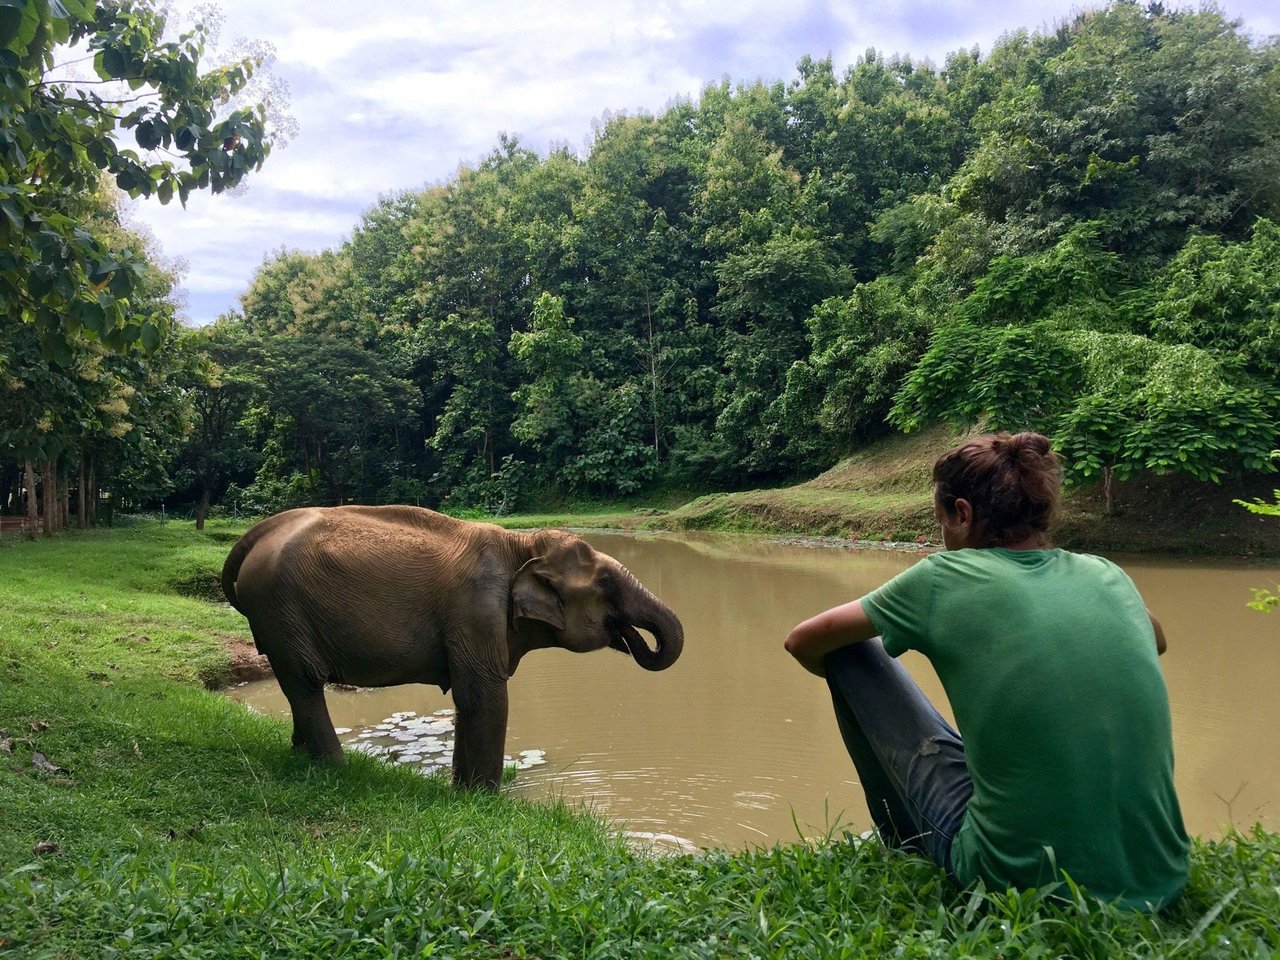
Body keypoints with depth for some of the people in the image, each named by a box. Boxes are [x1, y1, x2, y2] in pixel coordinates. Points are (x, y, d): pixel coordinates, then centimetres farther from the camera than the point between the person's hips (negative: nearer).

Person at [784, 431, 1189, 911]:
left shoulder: (945, 577, -8)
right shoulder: (1107, 576, 4)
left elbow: (802, 642, 4)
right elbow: (1156, 641, 29)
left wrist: (844, 678, 25)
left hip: (1018, 878, -5)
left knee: (852, 652, 7)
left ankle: (911, 849, 30)